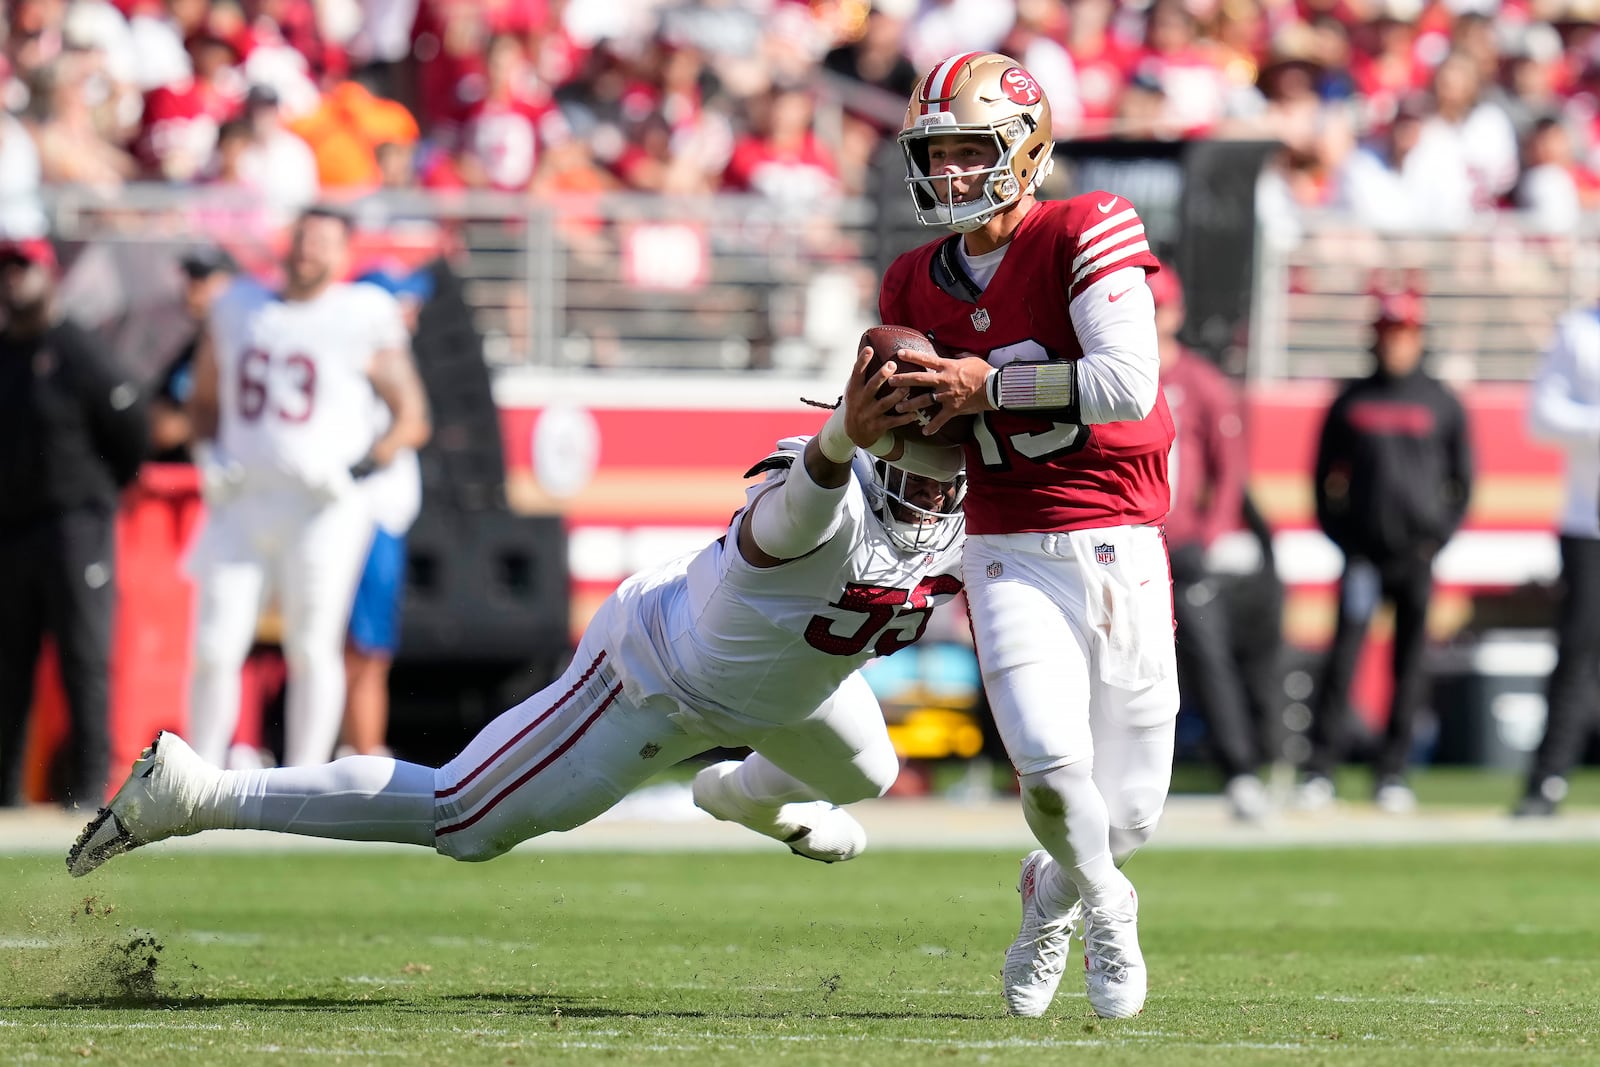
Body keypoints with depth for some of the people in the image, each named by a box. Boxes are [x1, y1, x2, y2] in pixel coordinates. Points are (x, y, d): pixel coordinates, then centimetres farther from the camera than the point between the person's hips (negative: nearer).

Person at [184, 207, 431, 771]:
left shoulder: (364, 318, 1)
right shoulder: (238, 307, 13)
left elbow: (412, 420, 2)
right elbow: (204, 397, 25)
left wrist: (358, 469, -12)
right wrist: (209, 458, 7)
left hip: (323, 511, -3)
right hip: (240, 505, 3)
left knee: (312, 649, -4)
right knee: (214, 649, -2)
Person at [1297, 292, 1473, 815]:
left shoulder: (1442, 404, 6)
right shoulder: (1350, 402, 7)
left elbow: (1463, 478, 11)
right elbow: (1326, 475, 12)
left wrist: (1440, 536, 0)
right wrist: (1339, 532, 1)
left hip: (1418, 554, 1)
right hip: (1363, 551, -1)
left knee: (1410, 664, 2)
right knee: (1344, 655, -9)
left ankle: (1392, 772, 8)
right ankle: (1320, 768, -9)